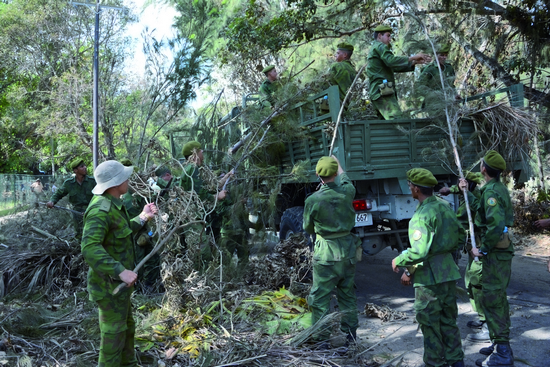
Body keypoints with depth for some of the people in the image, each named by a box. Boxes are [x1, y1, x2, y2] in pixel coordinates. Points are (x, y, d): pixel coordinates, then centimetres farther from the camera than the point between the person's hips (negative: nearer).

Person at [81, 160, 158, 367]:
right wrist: (120, 271, -38)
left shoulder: (113, 204, 6)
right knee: (114, 333, 4)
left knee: (127, 326, 24)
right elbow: (90, 248, -35)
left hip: (120, 282, 10)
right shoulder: (100, 210, -26)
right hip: (110, 285, -10)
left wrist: (142, 218, 10)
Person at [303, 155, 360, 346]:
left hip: (325, 253, -4)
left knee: (320, 298, 6)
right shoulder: (347, 192, -7)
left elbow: (308, 228, 0)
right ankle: (350, 335, 30)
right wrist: (337, 163, 37)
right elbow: (345, 178, 20)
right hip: (347, 250, 5)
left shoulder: (313, 200, -16)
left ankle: (322, 339, 11)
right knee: (347, 293, 19)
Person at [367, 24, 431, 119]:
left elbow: (395, 68, 26)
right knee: (397, 121, -21)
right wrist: (412, 58, -13)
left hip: (377, 93, 10)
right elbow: (391, 61, -19)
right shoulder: (380, 46, 1)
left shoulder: (374, 49, 31)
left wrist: (415, 62, 18)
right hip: (383, 91, -10)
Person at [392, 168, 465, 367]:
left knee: (429, 323, 5)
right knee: (448, 320, 19)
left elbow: (419, 252, -27)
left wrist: (398, 260, -8)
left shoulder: (423, 214, -21)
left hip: (429, 277, -8)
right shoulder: (445, 206, 7)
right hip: (449, 272, 8)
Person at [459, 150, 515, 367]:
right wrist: (467, 192, 22)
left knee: (491, 298, -7)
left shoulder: (491, 191, -19)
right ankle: (501, 344, 29)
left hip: (496, 251, -10)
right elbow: (481, 211, 23)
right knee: (498, 297, 17)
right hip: (501, 250, 10)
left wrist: (483, 250, -21)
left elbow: (496, 225, -30)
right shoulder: (498, 188, 12)